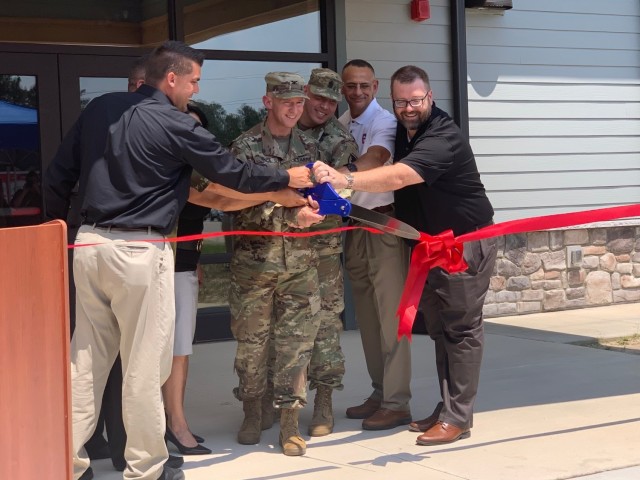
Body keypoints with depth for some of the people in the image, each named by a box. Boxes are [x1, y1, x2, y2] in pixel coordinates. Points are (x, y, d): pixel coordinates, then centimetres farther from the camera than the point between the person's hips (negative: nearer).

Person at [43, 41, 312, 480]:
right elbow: (234, 173, -2)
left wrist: (57, 219, 23)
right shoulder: (175, 126, -10)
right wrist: (286, 178, 13)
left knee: (87, 358, 13)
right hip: (139, 251, -7)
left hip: (89, 243, 7)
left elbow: (59, 173, 11)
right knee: (144, 365, 4)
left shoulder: (100, 109, 9)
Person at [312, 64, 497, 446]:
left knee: (461, 329, -6)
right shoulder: (402, 131, 5)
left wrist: (346, 180, -51)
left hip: (465, 242, -9)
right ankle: (447, 407, 19)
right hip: (429, 243, 9)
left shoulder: (443, 138, -25)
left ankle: (458, 418, -4)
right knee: (439, 328, 12)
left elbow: (398, 176, -39)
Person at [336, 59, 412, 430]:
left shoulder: (384, 122, -11)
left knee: (390, 316, -7)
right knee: (367, 316, 13)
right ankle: (380, 392, 23)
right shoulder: (341, 125, 12)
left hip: (384, 224, -8)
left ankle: (396, 403, -3)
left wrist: (345, 174, -48)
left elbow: (375, 158, -31)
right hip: (355, 225, 8)